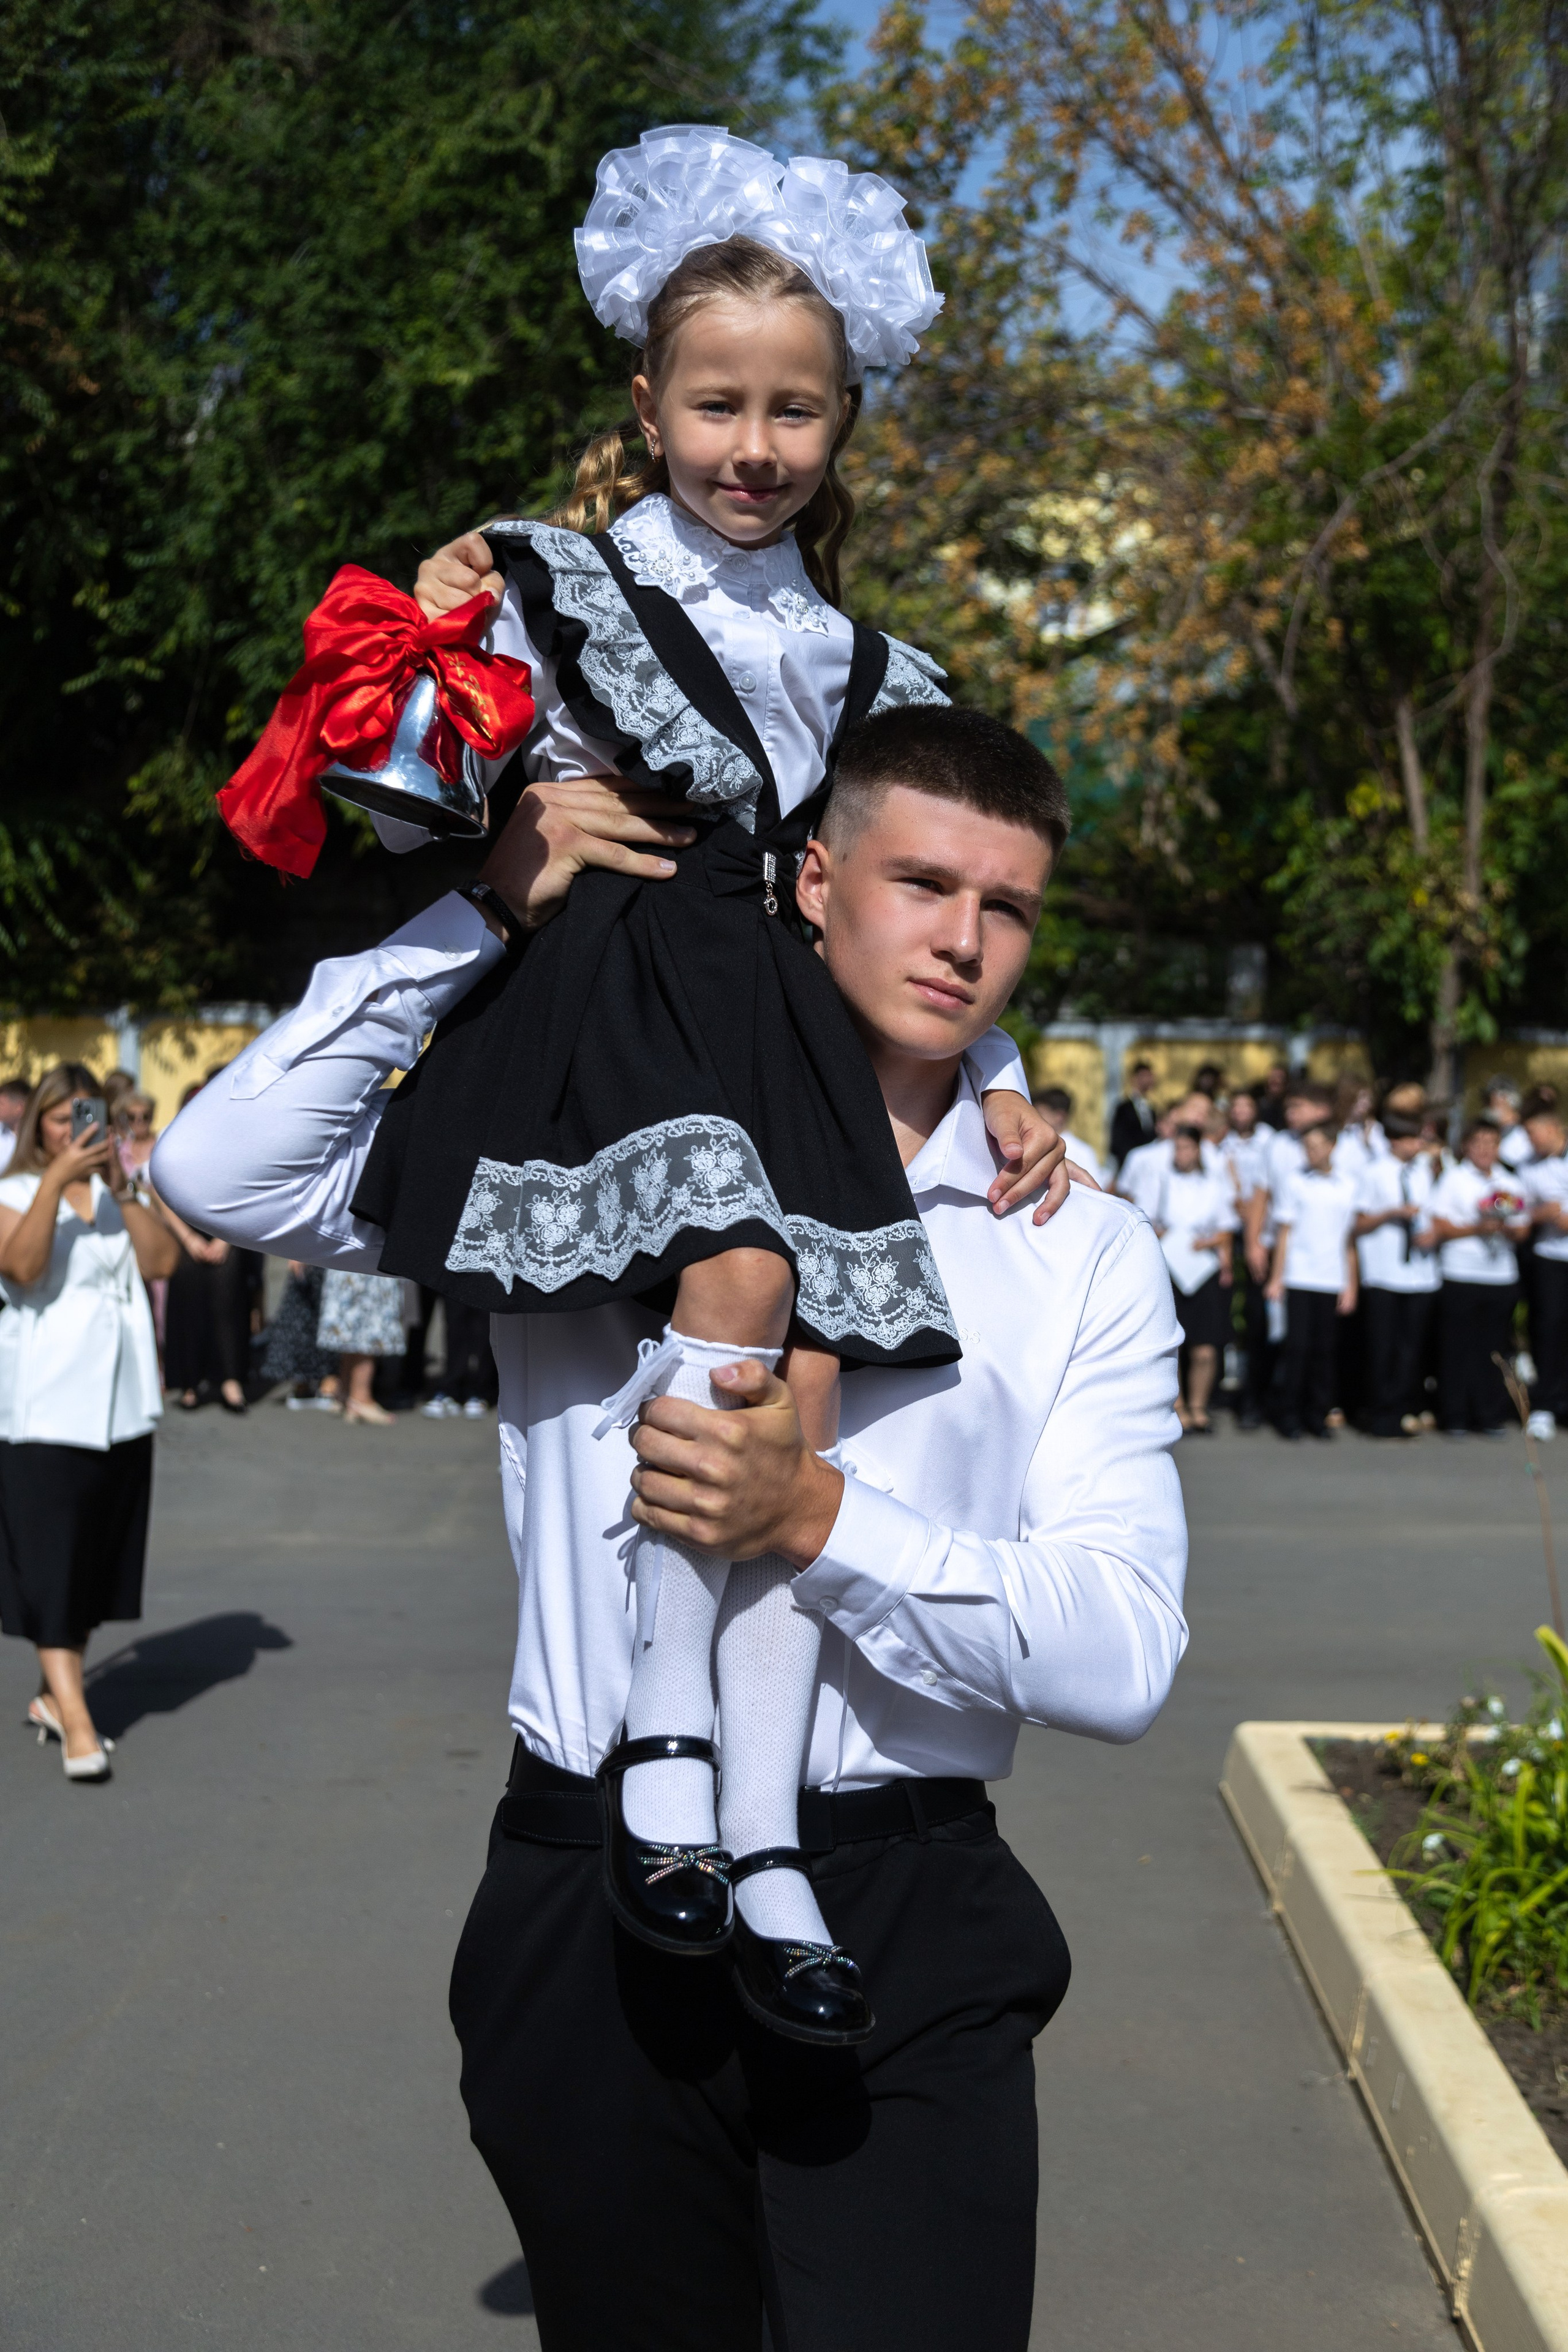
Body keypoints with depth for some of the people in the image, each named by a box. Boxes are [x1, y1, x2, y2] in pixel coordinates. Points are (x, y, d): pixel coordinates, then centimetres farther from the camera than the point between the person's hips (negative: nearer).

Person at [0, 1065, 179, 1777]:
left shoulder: (121, 1192, 13)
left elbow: (162, 1260, -3)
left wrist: (121, 1186, -10)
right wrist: (58, 1179, -22)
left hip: (122, 1402, 5)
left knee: (101, 1556, 10)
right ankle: (76, 1723, -14)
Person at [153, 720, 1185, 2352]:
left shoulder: (1080, 1255, 2)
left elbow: (1123, 1656, -8)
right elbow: (224, 1172, -6)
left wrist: (819, 1521, -22)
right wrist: (487, 912, -8)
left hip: (904, 1928, 0)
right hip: (593, 1908, 0)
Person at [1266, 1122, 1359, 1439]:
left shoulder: (1347, 1187, 7)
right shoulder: (1296, 1183, 3)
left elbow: (1350, 1240, 10)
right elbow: (1284, 1232, 5)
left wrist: (1351, 1285, 6)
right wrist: (1277, 1278, -1)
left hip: (1333, 1280, 2)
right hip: (1299, 1279, -2)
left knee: (1324, 1349, 3)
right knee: (1297, 1347, -3)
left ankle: (1317, 1416, 11)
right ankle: (1288, 1415, 6)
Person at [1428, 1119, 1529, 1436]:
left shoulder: (1509, 1185, 13)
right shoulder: (1453, 1180, 1)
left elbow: (1522, 1231, 12)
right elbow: (1439, 1227, -6)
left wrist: (1505, 1228, -9)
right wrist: (1477, 1229, -15)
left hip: (1502, 1276, 4)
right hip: (1460, 1277, -3)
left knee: (1495, 1347, 4)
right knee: (1457, 1348, -1)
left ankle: (1492, 1417, 11)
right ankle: (1454, 1418, 6)